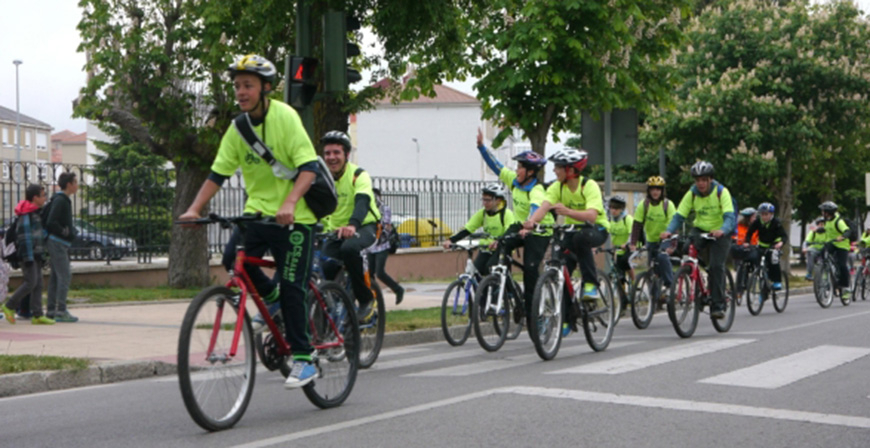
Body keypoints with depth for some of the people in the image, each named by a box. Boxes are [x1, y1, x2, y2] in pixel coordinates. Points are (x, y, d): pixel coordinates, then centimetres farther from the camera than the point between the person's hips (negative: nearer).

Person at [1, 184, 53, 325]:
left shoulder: (36, 213, 17)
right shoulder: (26, 214, -13)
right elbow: (24, 236, -17)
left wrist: (42, 255, 22)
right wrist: (28, 257, -20)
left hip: (36, 255, 10)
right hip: (28, 254, -10)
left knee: (38, 284, 4)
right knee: (30, 282, -12)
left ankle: (37, 315, 3)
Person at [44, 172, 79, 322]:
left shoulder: (64, 200, 17)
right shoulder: (60, 200, -14)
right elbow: (51, 222, -22)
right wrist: (64, 232, -13)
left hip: (61, 243, 10)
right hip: (57, 242, -10)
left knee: (56, 277, 11)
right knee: (64, 276, -12)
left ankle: (51, 310, 14)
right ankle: (61, 311, -13)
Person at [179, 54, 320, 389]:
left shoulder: (285, 116, -12)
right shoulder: (238, 129, 4)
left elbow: (309, 167, -19)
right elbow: (217, 174, 4)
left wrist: (289, 203, -34)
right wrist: (194, 209, -10)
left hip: (293, 216, -5)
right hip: (257, 210, 5)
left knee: (291, 288, -7)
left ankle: (303, 360, 4)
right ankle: (270, 298, 12)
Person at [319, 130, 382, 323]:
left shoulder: (358, 175, -15)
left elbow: (362, 202, -32)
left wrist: (352, 225, -53)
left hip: (364, 227, -5)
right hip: (335, 230, 5)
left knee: (349, 248, -37)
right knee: (324, 270, -18)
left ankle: (366, 299, -19)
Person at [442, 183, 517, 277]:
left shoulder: (506, 213, -15)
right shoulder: (482, 213, -1)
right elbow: (467, 229, -6)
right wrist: (451, 240, -21)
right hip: (486, 249, 5)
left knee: (490, 267, -29)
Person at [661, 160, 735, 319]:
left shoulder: (721, 192, -18)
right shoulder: (692, 193, -9)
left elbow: (730, 216, -29)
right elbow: (679, 215, -14)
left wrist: (722, 230, -51)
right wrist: (669, 231, -34)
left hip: (720, 233, -3)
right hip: (700, 230, 3)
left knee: (716, 266, -19)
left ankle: (718, 305, -12)